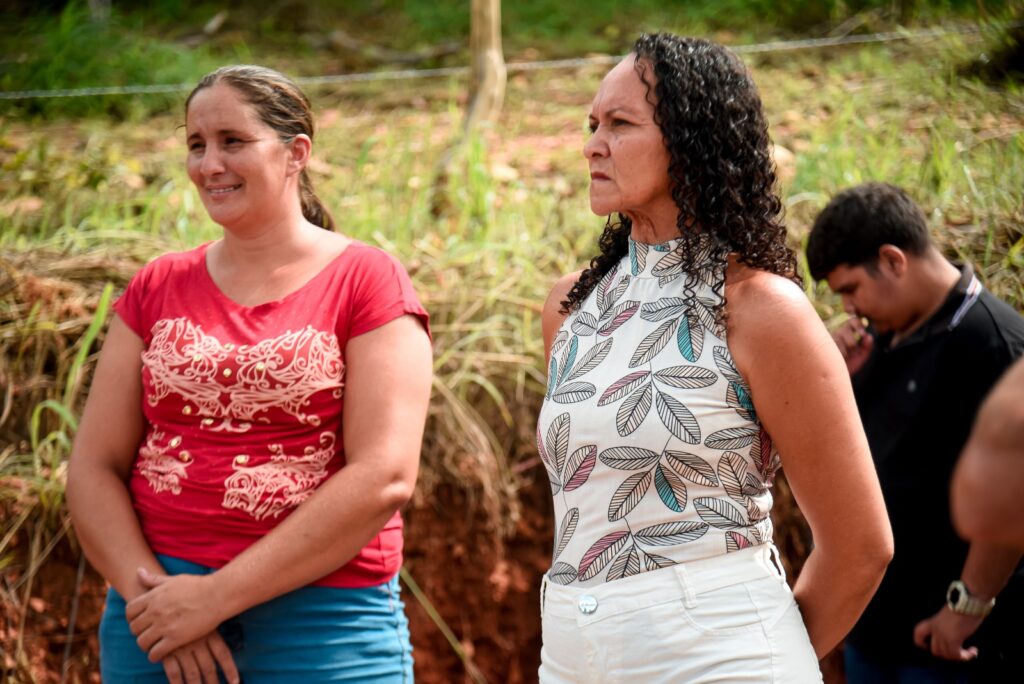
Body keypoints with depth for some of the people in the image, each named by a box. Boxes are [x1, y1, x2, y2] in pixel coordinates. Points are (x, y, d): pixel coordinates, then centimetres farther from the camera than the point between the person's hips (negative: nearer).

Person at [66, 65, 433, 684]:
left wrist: (217, 596, -14)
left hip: (320, 615, -3)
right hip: (155, 619, 3)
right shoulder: (156, 290, 9)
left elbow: (384, 478, -12)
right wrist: (148, 594, -12)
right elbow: (94, 469, 5)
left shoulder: (368, 283, -3)